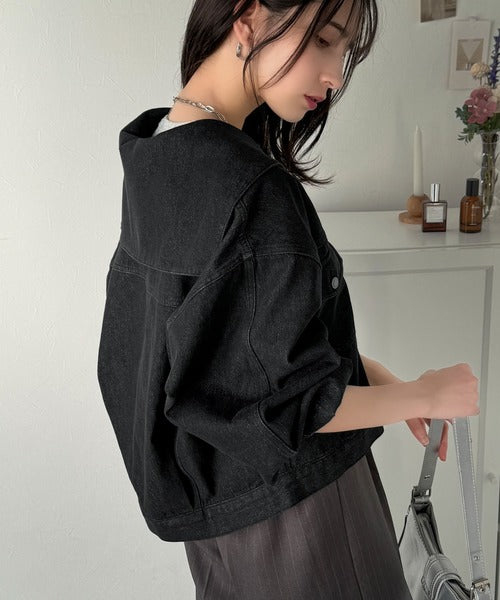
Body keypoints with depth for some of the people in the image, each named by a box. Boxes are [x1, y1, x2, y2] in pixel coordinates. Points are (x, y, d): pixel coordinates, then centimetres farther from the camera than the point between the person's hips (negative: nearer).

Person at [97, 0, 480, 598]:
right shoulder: (252, 191, -30)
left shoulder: (156, 159, -1)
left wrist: (374, 375, 2)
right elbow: (291, 403, -26)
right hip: (289, 498, -8)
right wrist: (423, 395, -11)